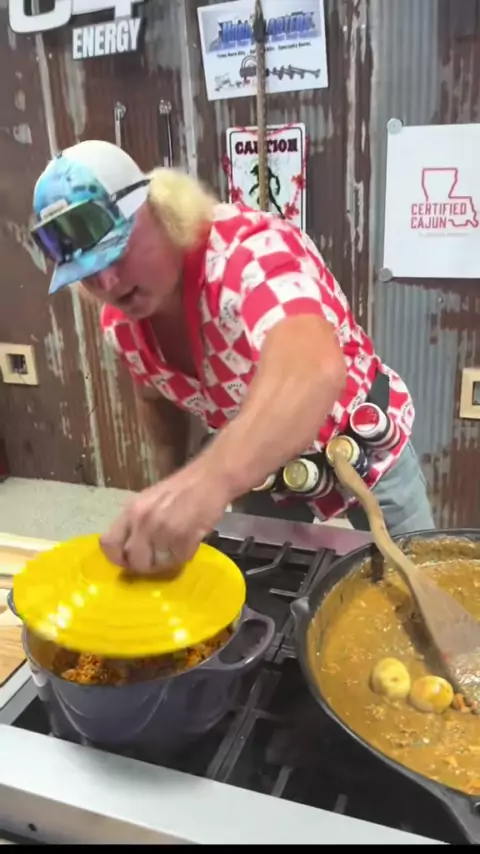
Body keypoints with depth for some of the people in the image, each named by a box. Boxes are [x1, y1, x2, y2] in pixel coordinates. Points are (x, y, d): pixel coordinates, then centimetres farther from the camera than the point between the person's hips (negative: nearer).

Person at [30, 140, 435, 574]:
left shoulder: (249, 250, -36)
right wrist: (175, 482, 9)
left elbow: (315, 371, -57)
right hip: (257, 466, 5)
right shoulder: (119, 320, -14)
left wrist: (211, 478, -72)